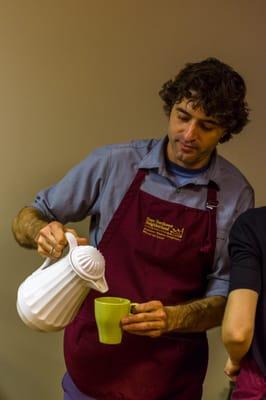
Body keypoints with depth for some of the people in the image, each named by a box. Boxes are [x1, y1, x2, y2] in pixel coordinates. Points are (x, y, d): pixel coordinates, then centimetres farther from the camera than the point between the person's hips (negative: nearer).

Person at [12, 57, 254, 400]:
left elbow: (224, 300, -6)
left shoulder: (235, 195, -9)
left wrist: (172, 318, -25)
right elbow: (25, 220, -1)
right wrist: (43, 231, -23)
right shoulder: (113, 163, -10)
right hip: (93, 361, 0)